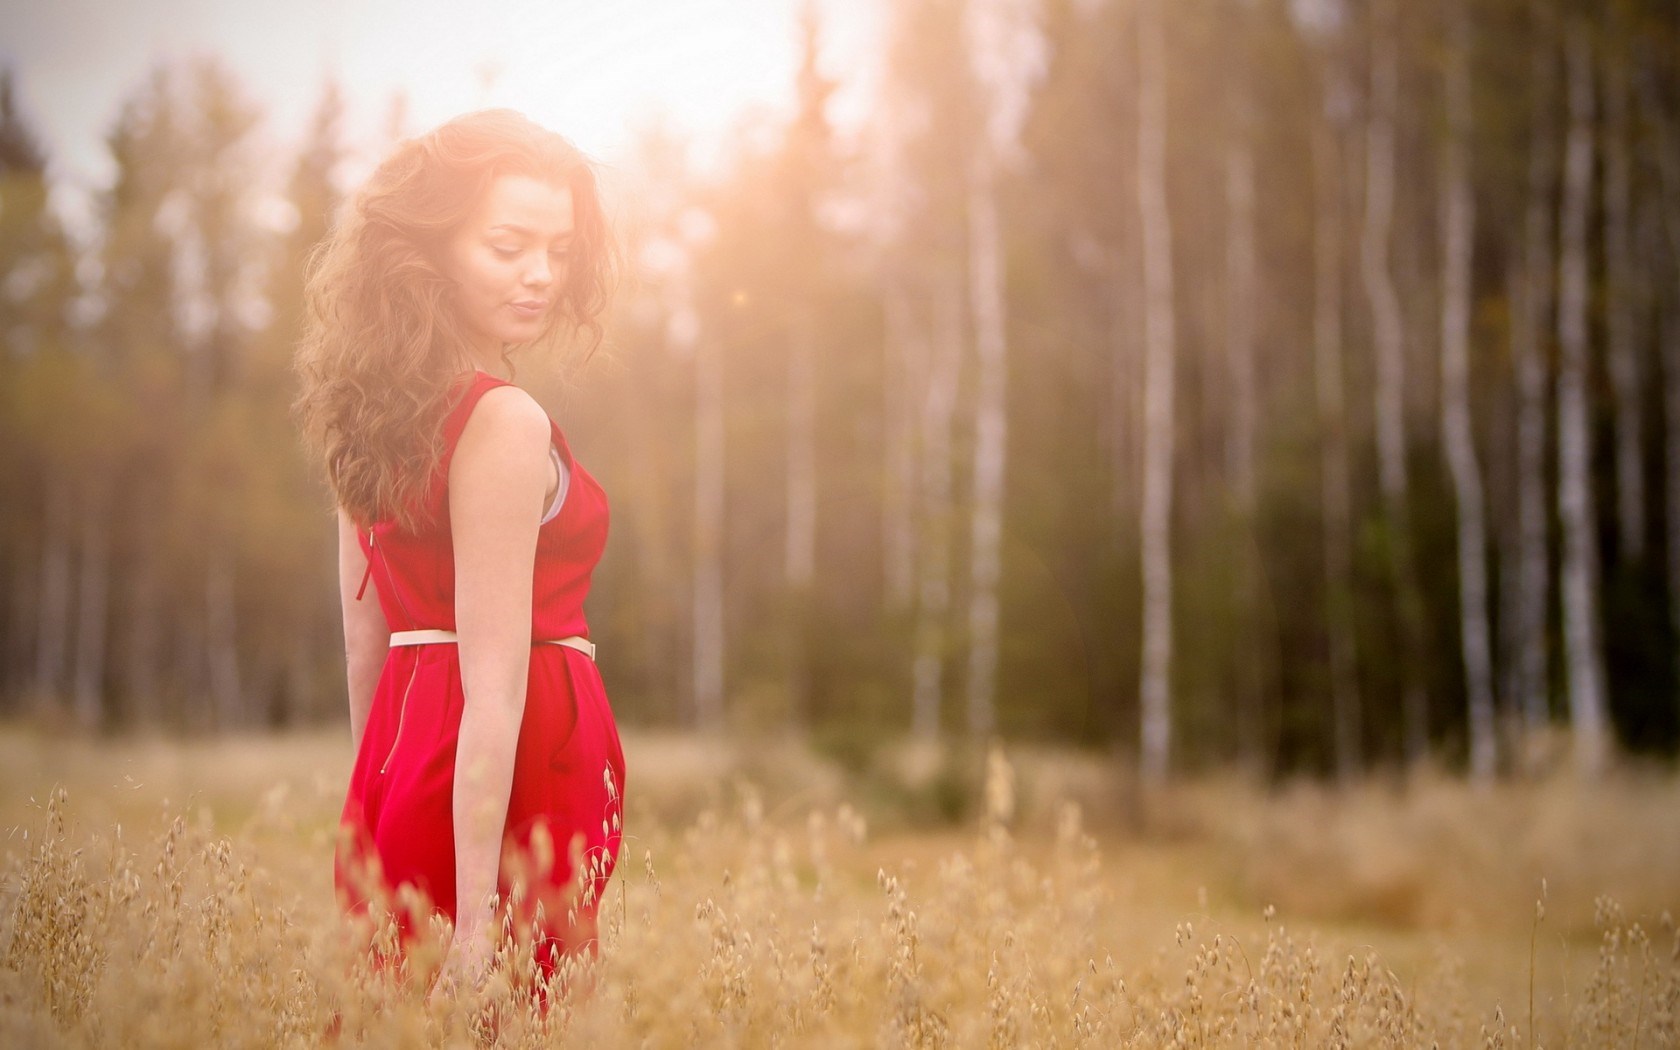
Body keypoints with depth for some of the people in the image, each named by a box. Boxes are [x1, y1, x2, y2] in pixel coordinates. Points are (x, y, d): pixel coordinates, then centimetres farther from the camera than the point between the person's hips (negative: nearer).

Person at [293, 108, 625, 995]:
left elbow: (363, 645, 13)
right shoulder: (504, 424, -17)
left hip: (406, 743, 9)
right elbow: (493, 683, -22)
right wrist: (477, 915, -23)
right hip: (524, 766, -9)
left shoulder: (373, 409, 8)